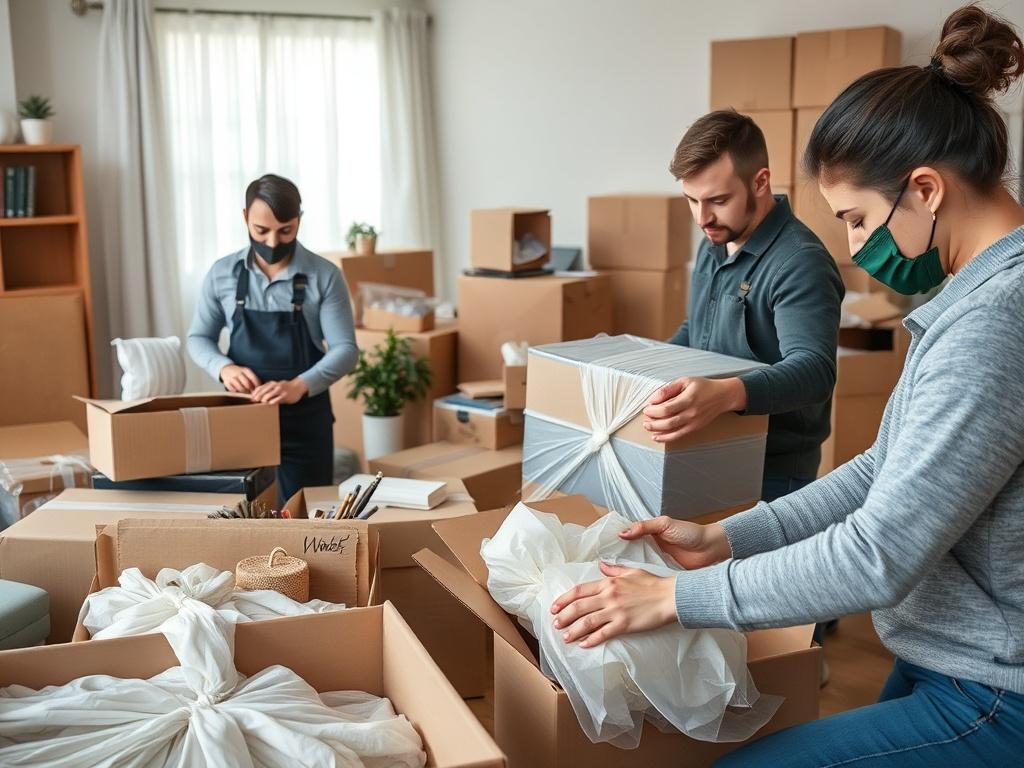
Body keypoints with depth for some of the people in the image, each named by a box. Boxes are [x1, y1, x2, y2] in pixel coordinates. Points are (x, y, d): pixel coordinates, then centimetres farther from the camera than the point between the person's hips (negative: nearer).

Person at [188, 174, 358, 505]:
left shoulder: (325, 276, -8)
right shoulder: (221, 274, -1)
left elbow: (345, 350, -11)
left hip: (304, 419, -2)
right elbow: (198, 338, 6)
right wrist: (224, 367, -16)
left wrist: (299, 386, -28)